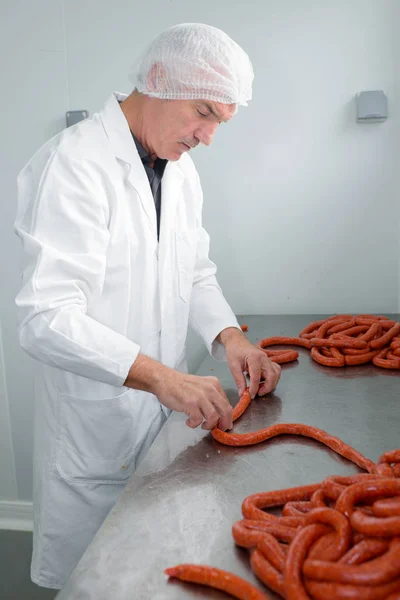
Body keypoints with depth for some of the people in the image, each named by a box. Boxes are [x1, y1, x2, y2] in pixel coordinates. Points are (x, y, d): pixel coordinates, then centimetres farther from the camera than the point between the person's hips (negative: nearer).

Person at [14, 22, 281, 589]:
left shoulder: (181, 169, 7)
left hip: (167, 412, 7)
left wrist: (229, 335, -4)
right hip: (95, 428, -7)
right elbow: (47, 318, -25)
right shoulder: (72, 164, -19)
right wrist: (162, 377, -31)